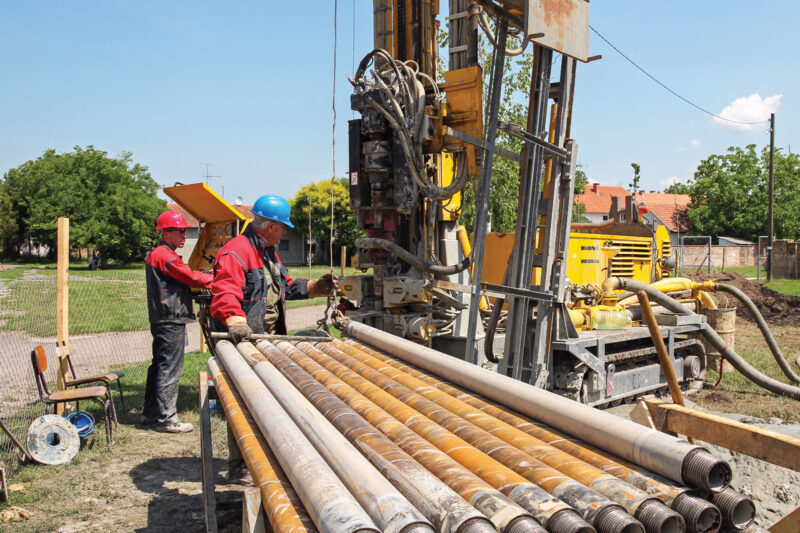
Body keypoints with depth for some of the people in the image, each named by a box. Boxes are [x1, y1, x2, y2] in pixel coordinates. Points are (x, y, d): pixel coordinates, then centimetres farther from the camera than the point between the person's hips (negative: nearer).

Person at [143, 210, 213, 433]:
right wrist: (216, 280, -1)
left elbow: (184, 278, 19)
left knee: (159, 366, 16)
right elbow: (191, 277, -15)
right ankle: (166, 419, 0)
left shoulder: (157, 254, 19)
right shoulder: (165, 255, -15)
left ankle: (150, 414, 25)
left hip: (163, 320, 11)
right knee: (169, 369, -6)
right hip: (170, 321, -11)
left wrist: (203, 276, 5)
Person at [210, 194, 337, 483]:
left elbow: (287, 287, 27)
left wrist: (316, 286, 17)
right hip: (242, 341, -10)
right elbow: (224, 294, -30)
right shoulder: (235, 252, -17)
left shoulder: (269, 253, 17)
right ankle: (239, 468, 8)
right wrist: (235, 321, -46)